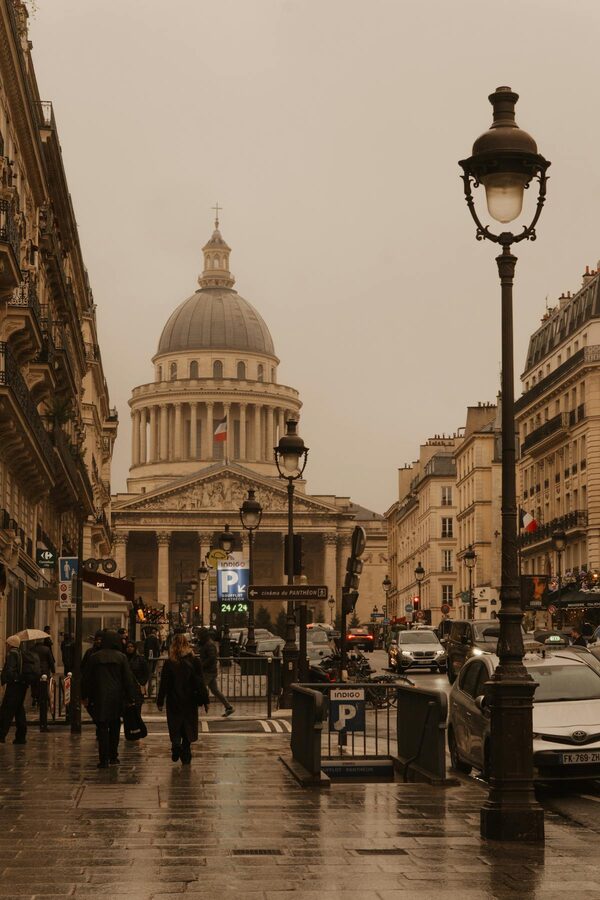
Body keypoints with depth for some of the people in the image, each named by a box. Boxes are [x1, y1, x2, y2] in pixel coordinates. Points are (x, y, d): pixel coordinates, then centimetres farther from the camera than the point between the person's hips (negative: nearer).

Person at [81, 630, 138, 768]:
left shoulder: (94, 657, -1)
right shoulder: (121, 657, -2)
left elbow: (86, 678, 3)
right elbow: (128, 679, -3)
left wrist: (84, 696, 12)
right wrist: (131, 698, 3)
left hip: (100, 697, -1)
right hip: (116, 697, 1)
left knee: (102, 728, 1)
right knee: (114, 727, 16)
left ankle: (104, 760, -5)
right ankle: (113, 757, 19)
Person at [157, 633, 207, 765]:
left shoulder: (169, 663, -9)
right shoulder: (194, 661, -4)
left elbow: (164, 684, -6)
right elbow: (200, 683, -2)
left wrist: (160, 701, 2)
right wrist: (205, 700, 3)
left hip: (174, 701, -2)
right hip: (190, 701, 2)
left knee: (175, 726, 11)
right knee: (188, 729, 11)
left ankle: (176, 744, -15)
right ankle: (186, 757, 11)